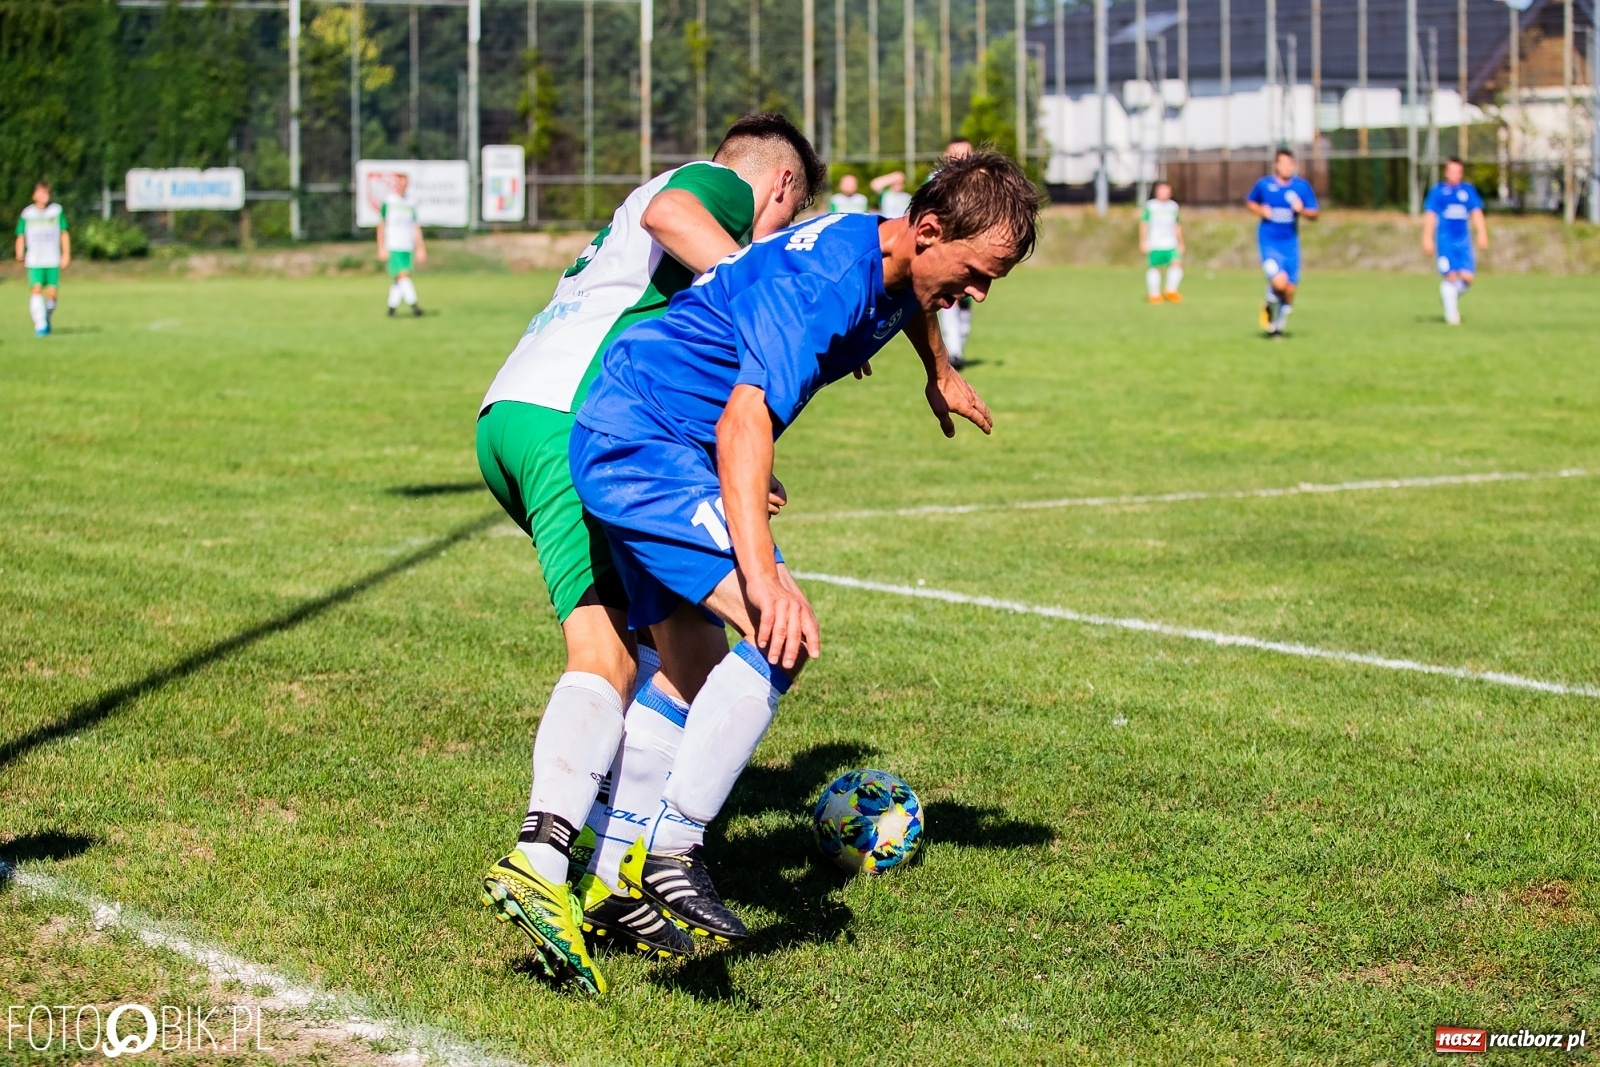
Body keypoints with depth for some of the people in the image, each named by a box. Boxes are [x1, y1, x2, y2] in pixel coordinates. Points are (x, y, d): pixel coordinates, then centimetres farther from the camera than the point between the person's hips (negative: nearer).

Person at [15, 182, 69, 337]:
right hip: (34, 260, -1)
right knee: (36, 289, -17)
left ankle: (47, 319, 24)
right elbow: (21, 235, 6)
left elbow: (64, 233, 10)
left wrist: (66, 254, 4)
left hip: (53, 260, 1)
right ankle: (40, 325, -16)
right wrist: (20, 251, -12)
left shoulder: (57, 210, 6)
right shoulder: (27, 213, 4)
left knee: (52, 293, -3)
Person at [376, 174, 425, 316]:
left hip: (408, 247, 4)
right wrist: (381, 248, -3)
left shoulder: (410, 204, 11)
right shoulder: (387, 201, 0)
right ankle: (413, 306, -22)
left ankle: (391, 307, 13)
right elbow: (381, 225, 1)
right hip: (393, 247, -4)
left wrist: (420, 248, 8)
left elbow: (416, 228, 13)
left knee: (397, 280, 5)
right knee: (403, 276, -15)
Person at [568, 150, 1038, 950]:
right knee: (782, 634, -23)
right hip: (643, 441, -11)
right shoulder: (827, 278, -26)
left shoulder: (893, 262, 4)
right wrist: (762, 574, -44)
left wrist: (940, 375, 51)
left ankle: (615, 877, 24)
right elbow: (744, 422, -36)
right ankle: (671, 850, -22)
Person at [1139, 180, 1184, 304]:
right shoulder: (1150, 205, 1)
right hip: (1154, 245, -3)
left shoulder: (1173, 206, 13)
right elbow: (1144, 224, 2)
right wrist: (1143, 242, -4)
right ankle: (1154, 294, 12)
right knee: (1154, 267, -2)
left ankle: (1171, 291, -3)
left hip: (1171, 244, 3)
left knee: (1177, 263, -14)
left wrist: (1180, 243, 19)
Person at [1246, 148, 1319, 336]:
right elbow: (1250, 202, 15)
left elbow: (1314, 214, 5)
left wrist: (1302, 210, -17)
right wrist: (1261, 211, -6)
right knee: (1279, 282, -23)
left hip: (1291, 242, 3)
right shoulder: (1264, 184, -3)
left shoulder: (1302, 186, 0)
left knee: (1290, 289, 5)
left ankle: (1278, 325, 29)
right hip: (1269, 242, -3)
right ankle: (1270, 306, 11)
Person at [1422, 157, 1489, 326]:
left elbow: (1477, 212, 9)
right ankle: (1451, 312, 2)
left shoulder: (1469, 190, 10)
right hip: (1445, 240, -3)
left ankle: (1450, 295, 23)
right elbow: (1430, 215, 2)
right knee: (1450, 276, -10)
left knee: (1467, 277, -7)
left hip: (1464, 240, 3)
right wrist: (1427, 238, -4)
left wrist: (1482, 234, -3)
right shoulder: (1437, 191, 3)